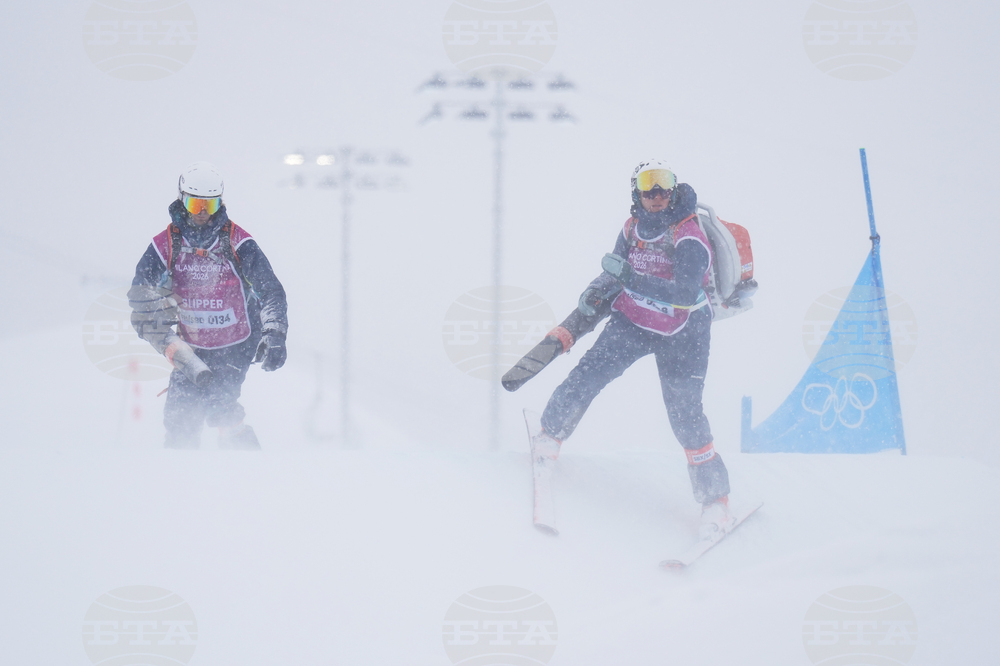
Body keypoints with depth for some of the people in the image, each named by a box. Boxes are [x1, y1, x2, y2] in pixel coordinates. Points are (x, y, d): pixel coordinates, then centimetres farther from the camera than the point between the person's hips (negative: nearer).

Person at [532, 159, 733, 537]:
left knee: (685, 415, -10)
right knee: (586, 376, -9)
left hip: (679, 335, -5)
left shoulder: (689, 238, -24)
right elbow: (618, 270, 14)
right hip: (631, 321, 5)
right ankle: (549, 436, 16)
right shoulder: (633, 228, -4)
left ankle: (715, 500, 2)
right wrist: (598, 291, -8)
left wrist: (632, 278, -44)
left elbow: (687, 293, -37)